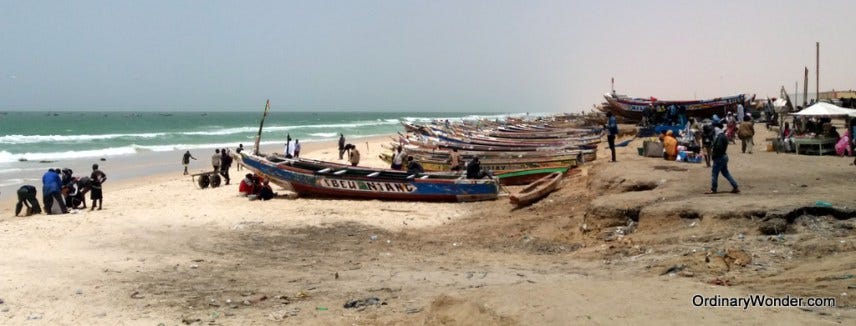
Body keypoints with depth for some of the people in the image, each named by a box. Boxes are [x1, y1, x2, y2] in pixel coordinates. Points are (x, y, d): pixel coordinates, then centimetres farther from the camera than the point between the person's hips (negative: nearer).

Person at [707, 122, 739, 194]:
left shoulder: (720, 137, -19)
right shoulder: (724, 136, 13)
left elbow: (718, 148, -25)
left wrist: (713, 155, -14)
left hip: (719, 157, -10)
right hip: (723, 156, 10)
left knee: (714, 173, -2)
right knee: (725, 173, 14)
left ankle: (713, 189, 4)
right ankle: (735, 187, 14)